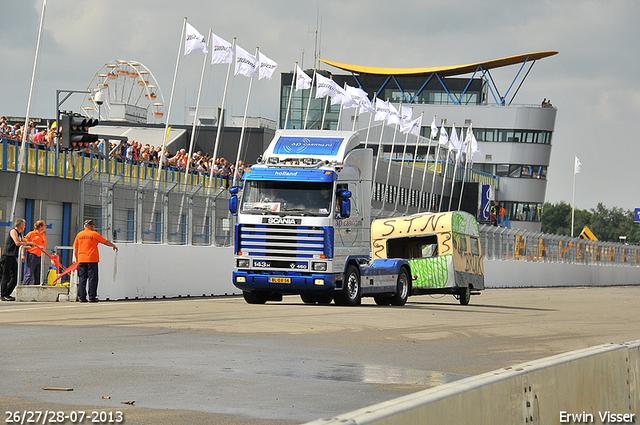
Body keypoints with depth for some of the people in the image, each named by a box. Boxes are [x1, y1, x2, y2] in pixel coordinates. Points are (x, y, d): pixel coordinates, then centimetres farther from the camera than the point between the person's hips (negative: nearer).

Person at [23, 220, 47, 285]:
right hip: (32, 256, -7)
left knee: (38, 276, 6)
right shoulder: (31, 234, -4)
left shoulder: (44, 236, 16)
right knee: (29, 274, -9)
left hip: (40, 258, 7)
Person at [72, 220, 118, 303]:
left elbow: (75, 248, 11)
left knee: (82, 279, 6)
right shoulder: (94, 234, -1)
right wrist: (114, 246, 23)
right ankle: (92, 297, -5)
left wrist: (77, 259, 19)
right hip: (92, 260, -4)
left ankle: (82, 297, 2)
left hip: (81, 260, 4)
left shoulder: (79, 235, 10)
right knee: (92, 279, -1)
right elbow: (106, 242, 6)